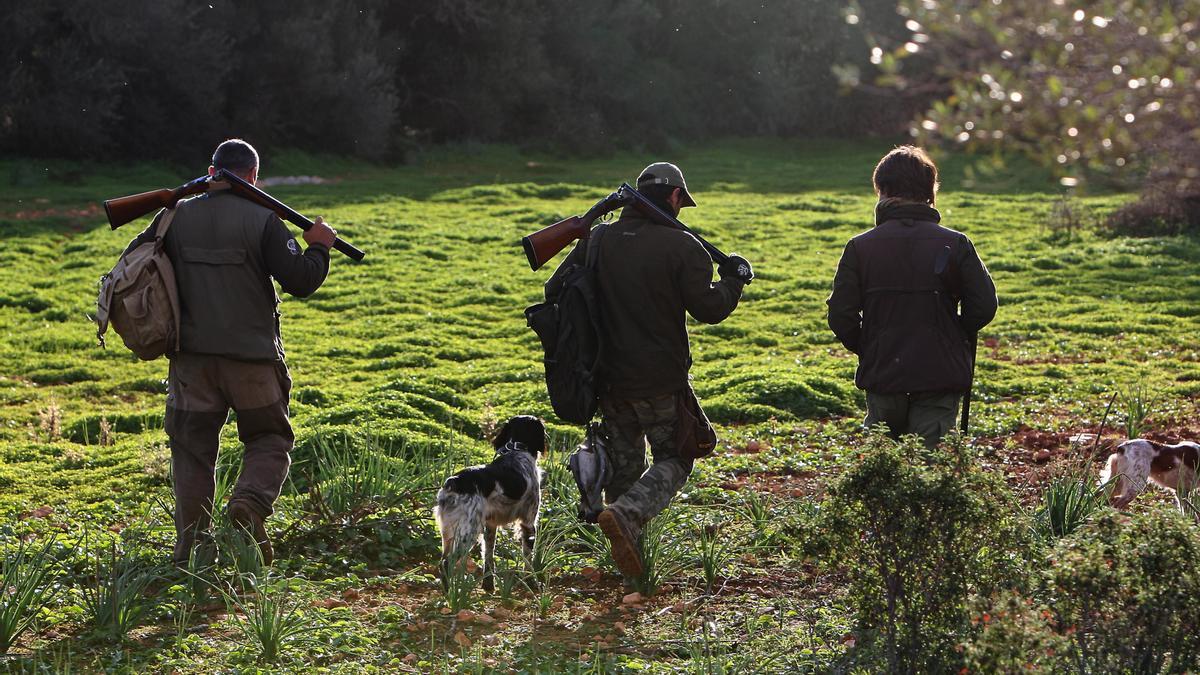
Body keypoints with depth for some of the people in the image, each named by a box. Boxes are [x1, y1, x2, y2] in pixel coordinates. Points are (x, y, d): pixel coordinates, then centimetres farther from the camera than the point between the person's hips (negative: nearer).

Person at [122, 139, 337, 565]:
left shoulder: (176, 216, 3)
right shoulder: (263, 219, -7)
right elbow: (300, 281, -8)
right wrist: (318, 247, 9)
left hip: (191, 354, 2)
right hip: (252, 354, -2)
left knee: (192, 448, 11)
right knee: (269, 439, 13)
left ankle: (190, 547, 9)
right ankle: (249, 504, -15)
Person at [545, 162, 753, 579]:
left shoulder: (599, 240, 3)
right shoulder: (681, 246, -10)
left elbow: (555, 291, 4)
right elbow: (708, 308, -10)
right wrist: (733, 280, 9)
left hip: (609, 377, 5)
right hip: (661, 380, -4)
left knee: (623, 463, 15)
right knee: (673, 459, 8)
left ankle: (628, 564, 16)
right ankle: (626, 514, -19)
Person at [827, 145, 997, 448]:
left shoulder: (860, 247, -3)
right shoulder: (955, 244, -3)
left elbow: (840, 315, -5)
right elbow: (984, 307, -4)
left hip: (882, 376, 1)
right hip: (941, 376, -1)